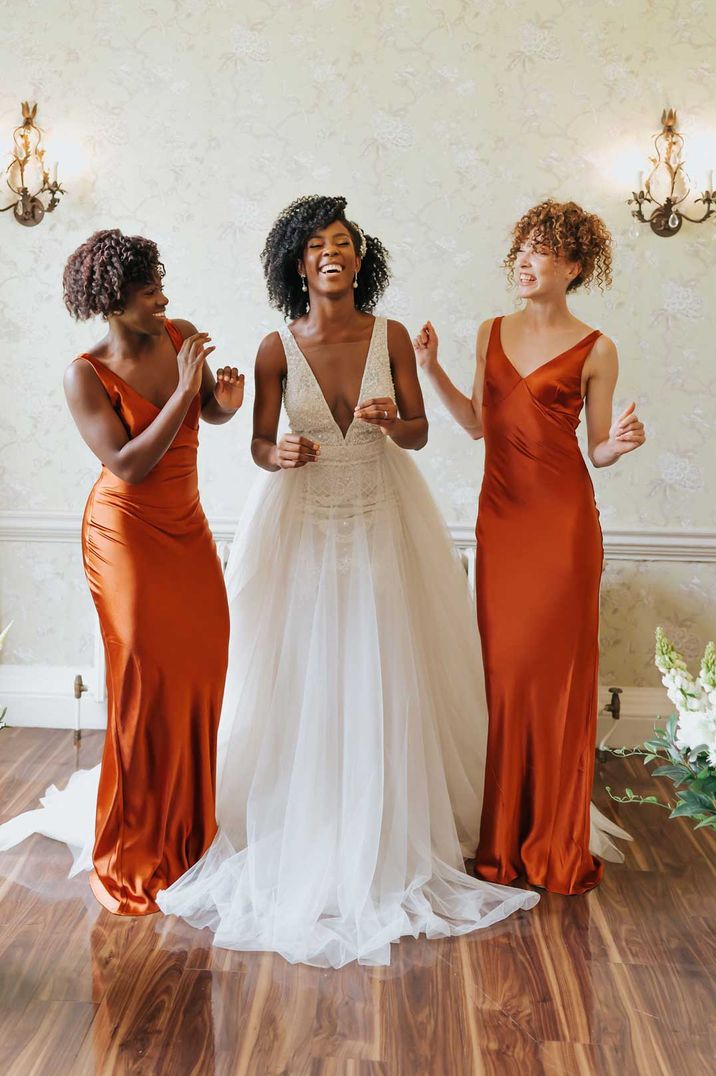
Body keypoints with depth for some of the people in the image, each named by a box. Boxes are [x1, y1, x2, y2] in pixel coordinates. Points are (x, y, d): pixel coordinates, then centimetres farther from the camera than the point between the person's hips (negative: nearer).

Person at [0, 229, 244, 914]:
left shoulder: (179, 338, 1)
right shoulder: (85, 376, -14)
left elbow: (208, 411, 15)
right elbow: (128, 464, -21)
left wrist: (225, 401, -9)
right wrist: (182, 389, -23)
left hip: (187, 528, 6)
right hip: (126, 532, -5)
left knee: (201, 671, 5)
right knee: (149, 682, -5)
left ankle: (184, 831, 26)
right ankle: (130, 858, 14)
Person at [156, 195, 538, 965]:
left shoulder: (391, 338, -3)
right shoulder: (277, 349, -6)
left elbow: (419, 433, 1)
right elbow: (260, 446, -1)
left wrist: (392, 422, -21)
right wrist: (281, 455, -24)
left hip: (378, 524, 1)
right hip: (301, 526, -1)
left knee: (381, 683, 4)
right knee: (299, 685, 2)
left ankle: (385, 842, 21)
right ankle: (298, 844, 20)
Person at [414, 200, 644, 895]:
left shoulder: (593, 350, -2)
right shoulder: (492, 333, 11)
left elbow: (598, 450, 2)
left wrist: (621, 442, -19)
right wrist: (430, 368, 8)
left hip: (563, 519, -4)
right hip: (500, 516, 4)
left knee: (559, 672, 0)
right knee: (505, 671, 7)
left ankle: (559, 844, 15)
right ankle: (505, 837, 21)